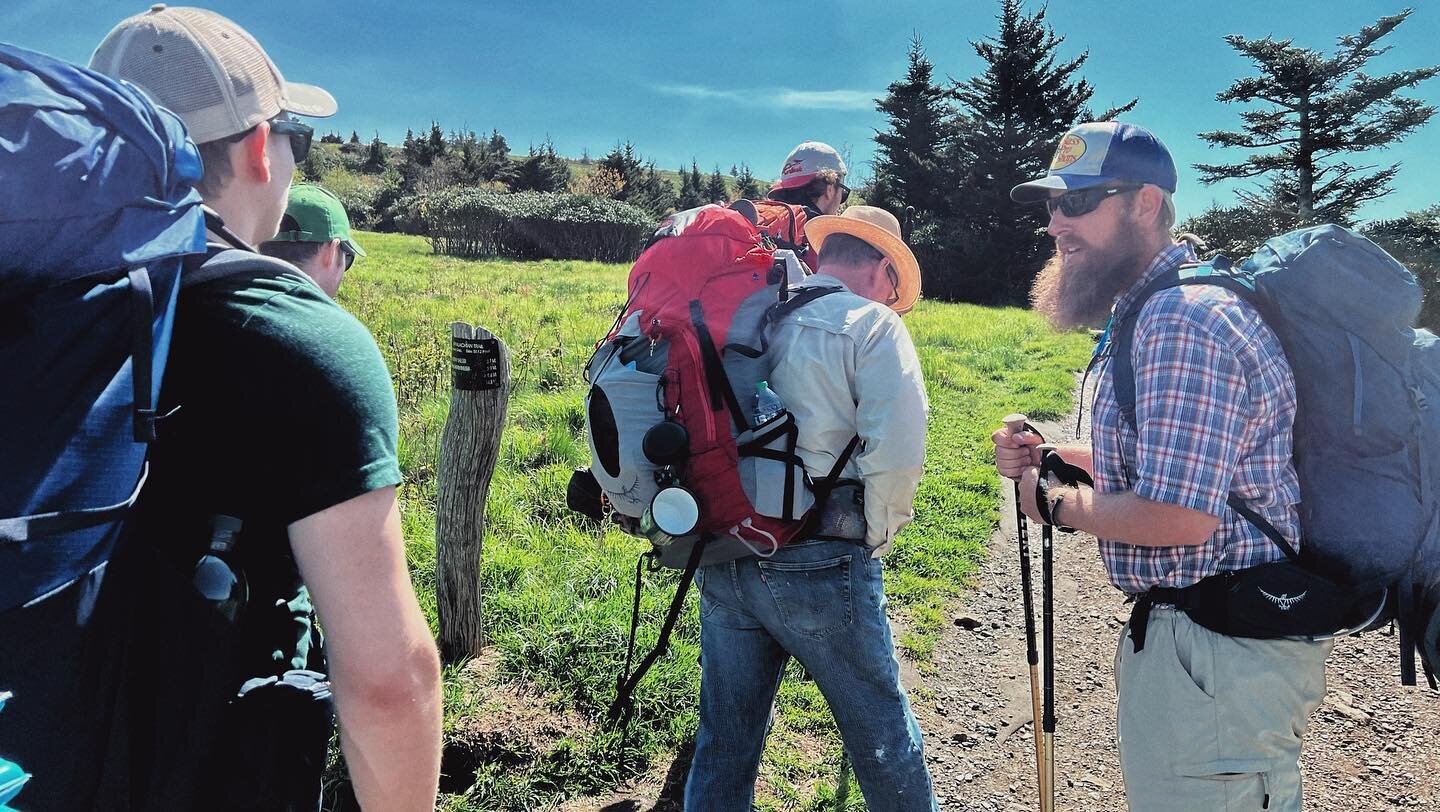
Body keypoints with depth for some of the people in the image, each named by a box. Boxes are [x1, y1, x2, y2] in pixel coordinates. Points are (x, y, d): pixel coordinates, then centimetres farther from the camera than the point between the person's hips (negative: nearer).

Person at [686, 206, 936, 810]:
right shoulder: (872, 323, -5)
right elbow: (897, 449, -19)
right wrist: (877, 538, -3)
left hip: (722, 561, 6)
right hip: (819, 564, -5)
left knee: (724, 740, 19)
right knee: (881, 735, 15)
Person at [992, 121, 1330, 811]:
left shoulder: (1186, 321, -24)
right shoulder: (1149, 310, 12)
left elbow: (1176, 517, -30)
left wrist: (1055, 502, -13)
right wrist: (1050, 454, 7)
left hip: (1219, 652, -11)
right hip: (1174, 631, 11)